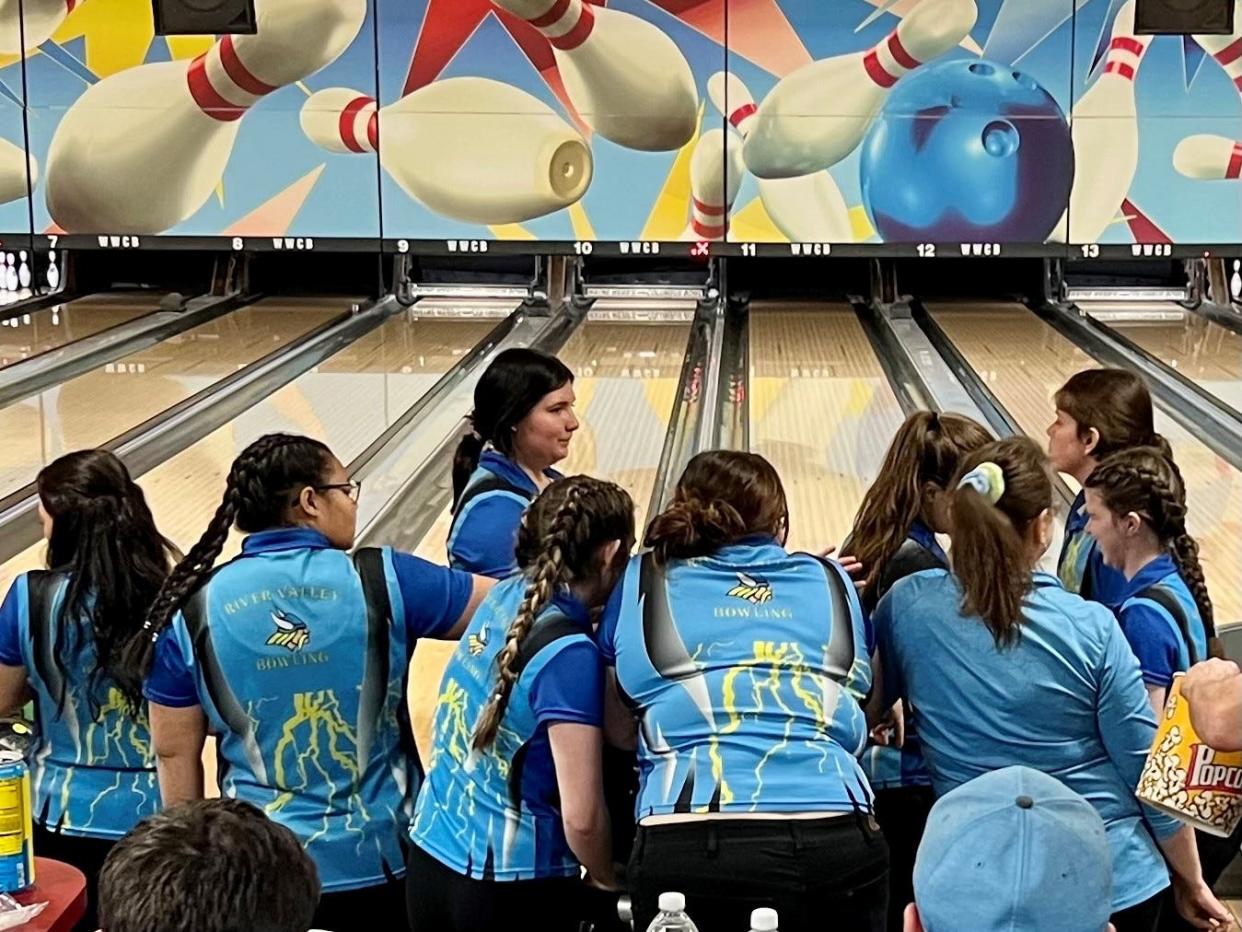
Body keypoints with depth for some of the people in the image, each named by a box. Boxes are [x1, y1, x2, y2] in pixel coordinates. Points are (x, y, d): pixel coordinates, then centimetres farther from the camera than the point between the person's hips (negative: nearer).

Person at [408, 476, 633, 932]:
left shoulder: (503, 596, -2)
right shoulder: (570, 653, -21)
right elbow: (581, 818, -19)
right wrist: (611, 882, -2)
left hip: (429, 857, 7)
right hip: (511, 886, -6)